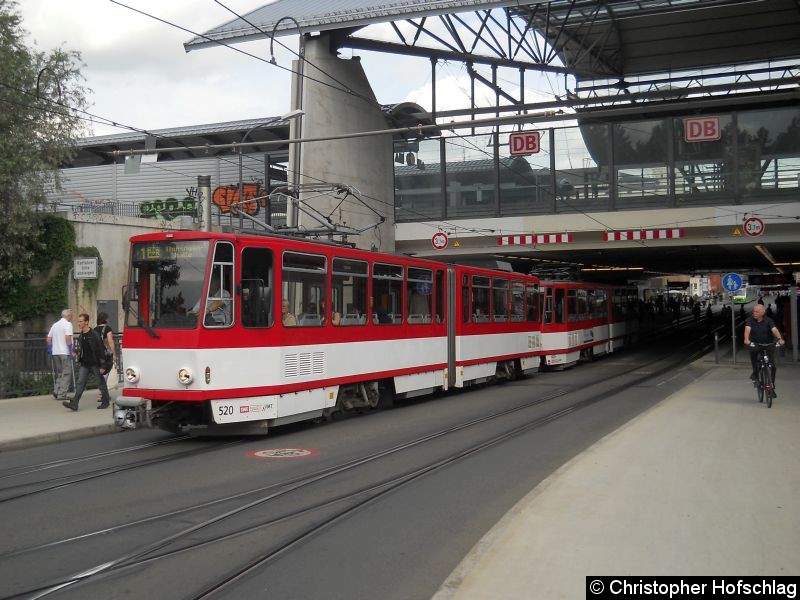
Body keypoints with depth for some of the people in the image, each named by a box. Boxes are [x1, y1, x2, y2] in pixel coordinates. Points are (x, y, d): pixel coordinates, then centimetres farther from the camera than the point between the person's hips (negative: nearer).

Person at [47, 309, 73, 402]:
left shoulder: (55, 324, 15)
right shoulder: (68, 324, -6)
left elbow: (48, 339, 15)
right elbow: (68, 338, -17)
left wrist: (50, 350, 20)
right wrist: (71, 350, -14)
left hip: (55, 352, 7)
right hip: (64, 352, -7)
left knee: (59, 373, 17)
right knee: (66, 373, -1)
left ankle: (56, 390, 5)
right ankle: (61, 394, -3)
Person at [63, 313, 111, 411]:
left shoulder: (94, 335, -14)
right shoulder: (80, 336, 8)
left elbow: (100, 350, -14)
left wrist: (102, 366, -15)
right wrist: (76, 352, 4)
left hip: (95, 364, -6)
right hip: (84, 364, 6)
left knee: (101, 383, 6)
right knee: (80, 383, -1)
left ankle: (105, 402, 19)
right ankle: (74, 404, -6)